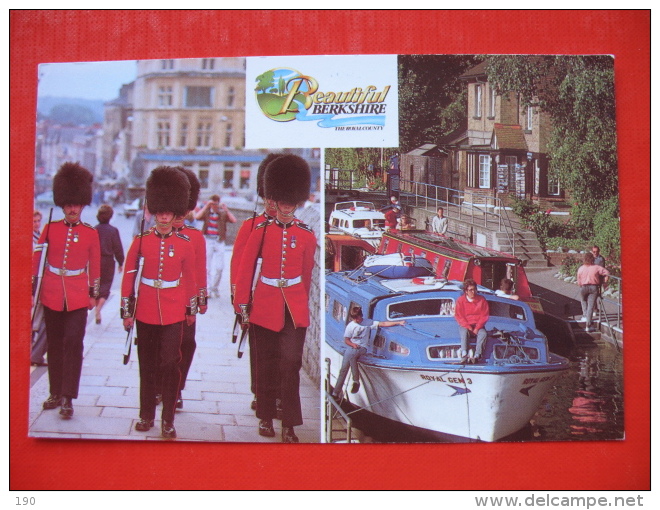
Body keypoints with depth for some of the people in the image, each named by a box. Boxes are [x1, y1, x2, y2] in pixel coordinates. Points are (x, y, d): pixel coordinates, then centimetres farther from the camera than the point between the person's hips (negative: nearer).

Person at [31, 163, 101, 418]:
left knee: (73, 343, -10)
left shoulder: (91, 233, 1)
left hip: (78, 297, -2)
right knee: (54, 345, 10)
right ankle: (56, 392, 23)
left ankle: (68, 398, -8)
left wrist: (93, 294, 8)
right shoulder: (50, 229, 2)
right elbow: (36, 260, 6)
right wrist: (32, 290, 3)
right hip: (52, 295, 2)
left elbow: (95, 267, 8)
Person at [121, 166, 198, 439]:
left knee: (170, 364, -4)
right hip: (146, 310, 1)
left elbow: (189, 278, 10)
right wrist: (127, 310, 0)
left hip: (173, 311, -1)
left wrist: (192, 309, 13)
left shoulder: (184, 243, 1)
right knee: (147, 365, 10)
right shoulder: (141, 240, -1)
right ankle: (146, 415, 22)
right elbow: (128, 275, 2)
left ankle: (168, 419, 3)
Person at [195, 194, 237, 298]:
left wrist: (226, 209, -12)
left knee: (219, 268, 0)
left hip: (219, 242, 1)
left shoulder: (223, 213, 5)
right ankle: (207, 289, 9)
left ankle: (214, 288, 16)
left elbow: (234, 220, -9)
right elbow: (197, 217, -17)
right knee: (207, 267, 1)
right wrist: (206, 206, -16)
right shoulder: (206, 212, 3)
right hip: (208, 241, -1)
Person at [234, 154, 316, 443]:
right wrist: (242, 306, -1)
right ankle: (266, 417, 22)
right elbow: (245, 269, 1)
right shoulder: (261, 230, -1)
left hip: (295, 308, 0)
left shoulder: (306, 235, 3)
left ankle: (289, 425, 1)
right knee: (266, 364, 9)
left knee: (291, 364, -5)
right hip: (265, 305, 0)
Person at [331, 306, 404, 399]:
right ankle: (335, 393, -3)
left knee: (351, 354, -30)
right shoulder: (350, 326, 4)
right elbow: (346, 340, 7)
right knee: (343, 369, -6)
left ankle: (356, 381, -19)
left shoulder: (367, 323, 1)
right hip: (351, 347, 1)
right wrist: (353, 344, -14)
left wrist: (399, 322, -8)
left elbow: (383, 324, -2)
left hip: (362, 348, -1)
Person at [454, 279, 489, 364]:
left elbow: (484, 315, 0)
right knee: (464, 332, -34)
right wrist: (468, 327, -16)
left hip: (478, 325, 1)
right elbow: (459, 316, -4)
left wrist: (477, 328, -13)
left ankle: (477, 356, -41)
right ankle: (464, 356, -47)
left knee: (483, 333, -31)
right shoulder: (460, 301, -1)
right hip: (464, 325, -1)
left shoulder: (482, 300, 2)